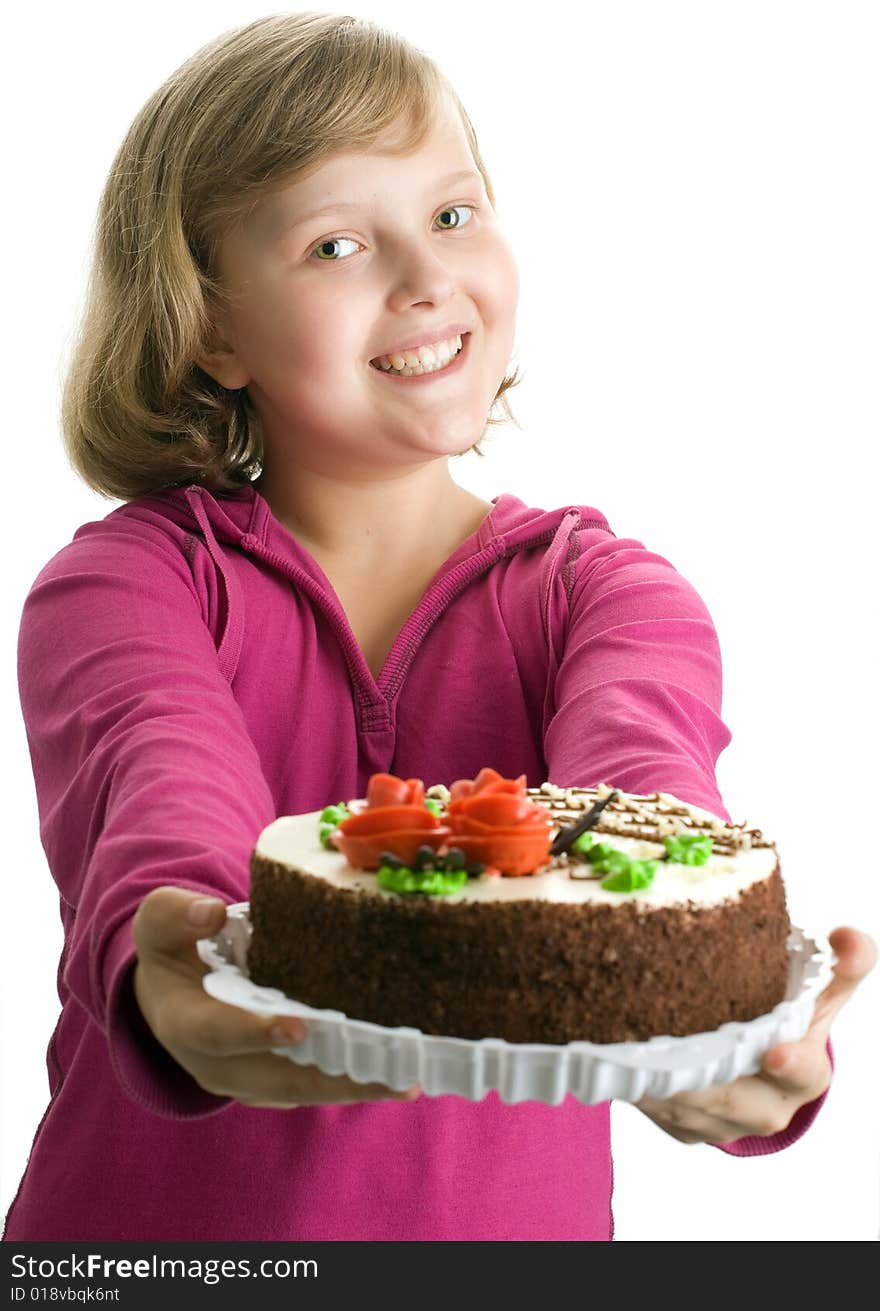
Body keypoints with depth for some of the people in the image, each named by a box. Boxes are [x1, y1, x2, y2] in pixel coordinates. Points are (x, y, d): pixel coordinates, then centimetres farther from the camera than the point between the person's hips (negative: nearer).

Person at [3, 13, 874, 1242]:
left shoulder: (603, 593, -1)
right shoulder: (123, 578, -4)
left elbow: (639, 772, -21)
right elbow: (160, 781, -23)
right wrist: (171, 983, -43)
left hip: (510, 1219, 1)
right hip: (151, 1218, 0)